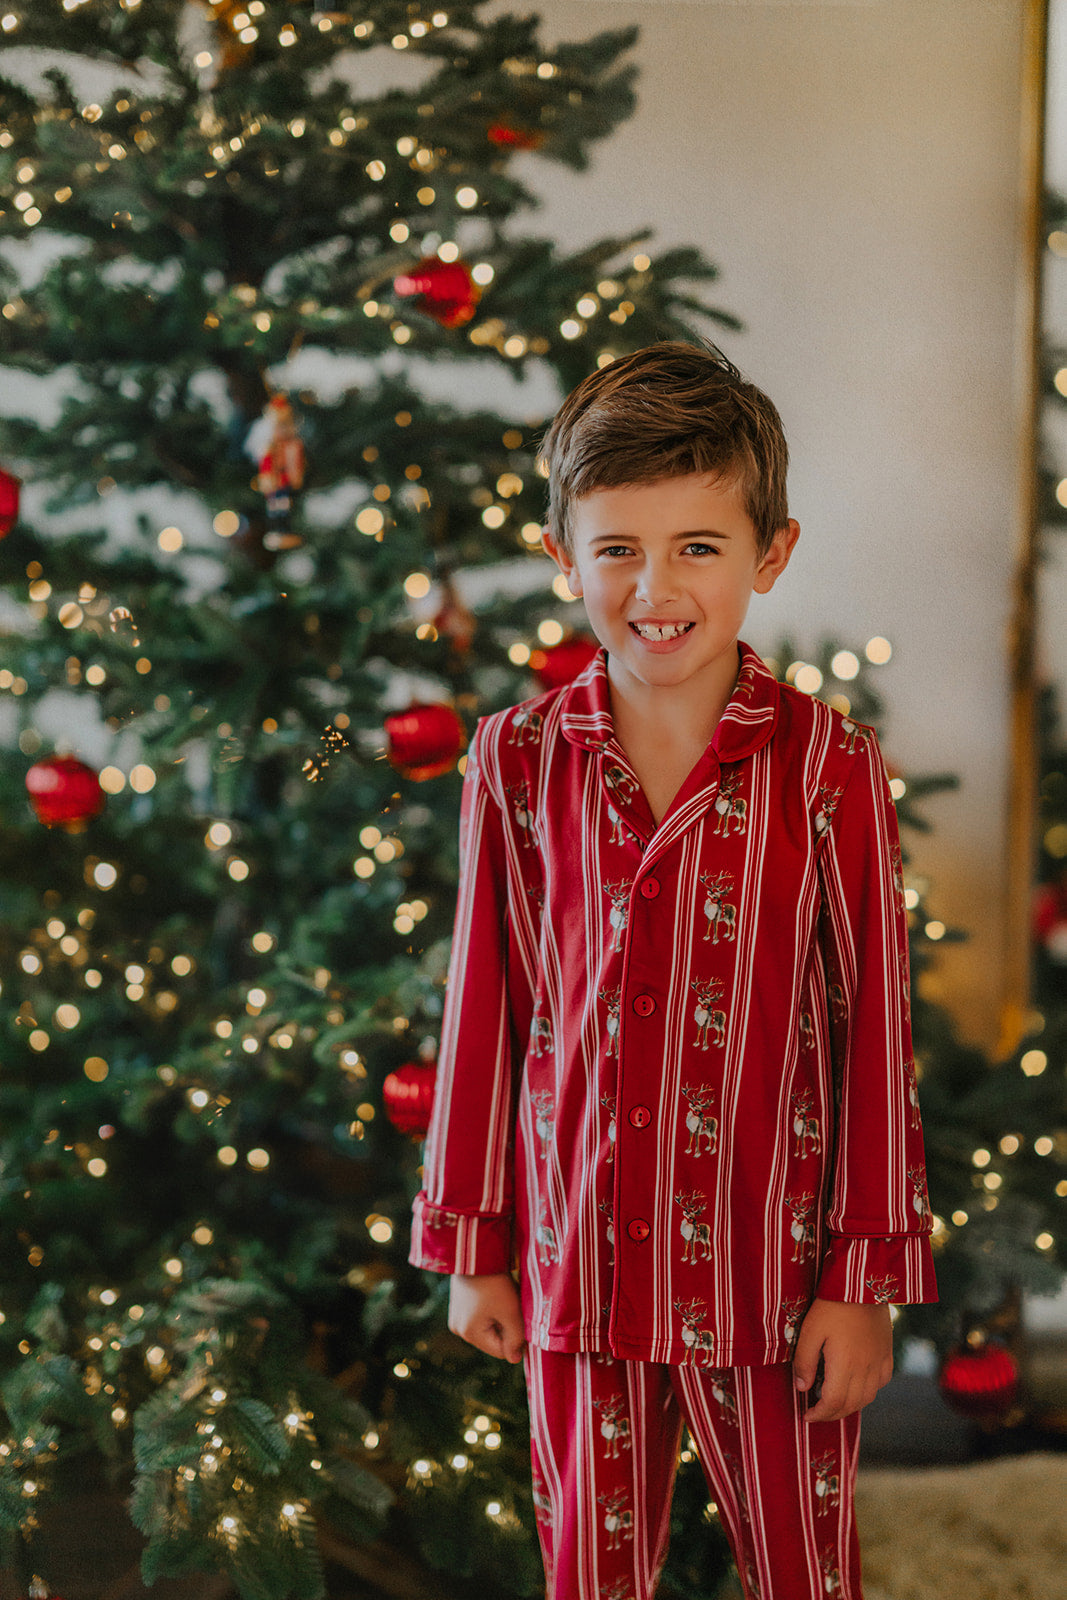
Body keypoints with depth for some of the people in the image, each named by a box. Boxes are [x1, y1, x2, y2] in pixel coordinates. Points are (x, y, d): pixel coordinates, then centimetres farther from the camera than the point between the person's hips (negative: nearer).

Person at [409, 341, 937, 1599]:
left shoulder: (828, 767, -9)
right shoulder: (518, 764, -3)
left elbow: (875, 1026, -5)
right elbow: (486, 1012, 4)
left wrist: (866, 1279, -5)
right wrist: (474, 1248, 7)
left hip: (769, 1265, -2)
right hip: (579, 1256, 2)